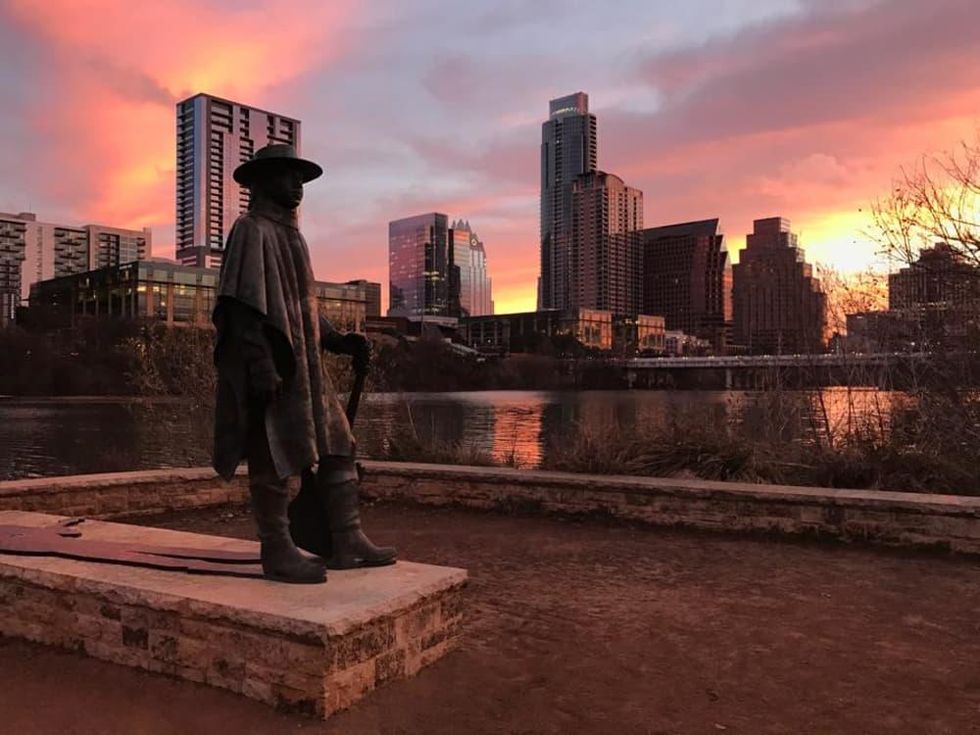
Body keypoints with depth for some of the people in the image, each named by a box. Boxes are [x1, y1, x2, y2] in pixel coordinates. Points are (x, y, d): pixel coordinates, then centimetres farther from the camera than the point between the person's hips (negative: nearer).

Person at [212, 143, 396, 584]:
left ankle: (346, 543, 13)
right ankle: (277, 553, 7)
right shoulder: (252, 230, -6)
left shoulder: (289, 234, 22)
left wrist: (339, 341, 11)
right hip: (270, 369, -9)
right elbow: (242, 304, -16)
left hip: (303, 366, 9)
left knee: (335, 447, 7)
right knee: (275, 460, -3)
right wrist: (261, 366, -23)